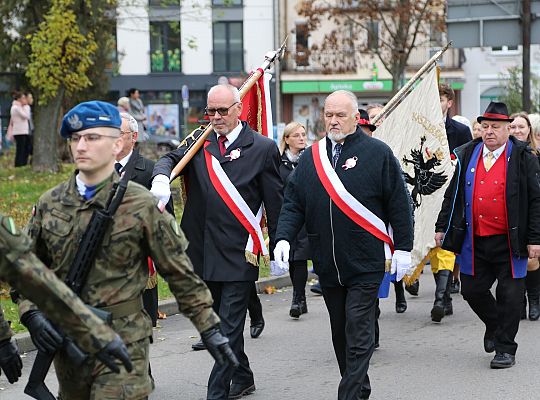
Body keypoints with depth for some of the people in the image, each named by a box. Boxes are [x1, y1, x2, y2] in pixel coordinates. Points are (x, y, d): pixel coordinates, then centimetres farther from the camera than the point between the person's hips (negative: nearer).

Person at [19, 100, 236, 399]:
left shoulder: (141, 205, -6)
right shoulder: (49, 204, 5)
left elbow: (179, 271, -2)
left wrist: (208, 327, -2)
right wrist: (31, 313, -7)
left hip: (124, 343, -4)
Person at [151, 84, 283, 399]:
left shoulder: (263, 148, -3)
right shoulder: (199, 142, 10)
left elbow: (275, 203, -2)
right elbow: (171, 158, -4)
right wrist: (162, 178, -29)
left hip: (240, 255, -5)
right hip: (205, 253, 6)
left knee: (230, 326, -5)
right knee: (222, 322, 18)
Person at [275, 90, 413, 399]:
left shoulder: (378, 153, -3)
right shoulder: (312, 156, 9)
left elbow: (399, 204, -1)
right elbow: (293, 203, 9)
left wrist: (403, 247, -4)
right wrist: (284, 237, -6)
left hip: (365, 264, -5)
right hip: (327, 265, 5)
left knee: (358, 335, -7)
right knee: (341, 334, 13)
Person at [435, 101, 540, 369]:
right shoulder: (466, 156, 8)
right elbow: (452, 195, 15)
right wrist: (442, 227, 11)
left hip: (509, 242, -4)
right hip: (475, 241, 4)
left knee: (510, 295, 0)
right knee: (472, 290, 8)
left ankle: (505, 348, 13)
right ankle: (494, 326, 36)